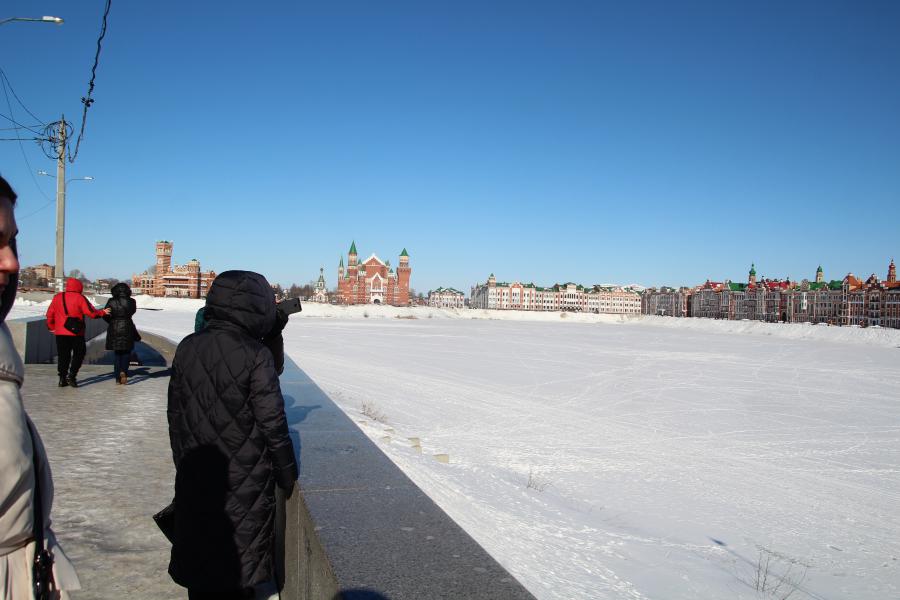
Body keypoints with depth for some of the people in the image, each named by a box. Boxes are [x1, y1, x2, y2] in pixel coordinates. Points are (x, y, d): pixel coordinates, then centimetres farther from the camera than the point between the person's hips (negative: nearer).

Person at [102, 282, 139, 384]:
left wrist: (113, 322, 16)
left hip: (114, 330, 2)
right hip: (127, 329, -1)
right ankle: (123, 371, -12)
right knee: (126, 352, 12)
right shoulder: (131, 301, -6)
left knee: (117, 353, 13)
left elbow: (105, 316, -1)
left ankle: (117, 377, 11)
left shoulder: (111, 301, -4)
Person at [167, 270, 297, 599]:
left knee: (199, 542, 18)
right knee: (239, 549, 11)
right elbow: (272, 421, -16)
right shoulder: (256, 354, -19)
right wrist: (286, 470, -3)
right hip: (244, 478, -5)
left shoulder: (186, 348, -1)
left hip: (195, 473, 5)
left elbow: (175, 414, 7)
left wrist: (183, 461, 18)